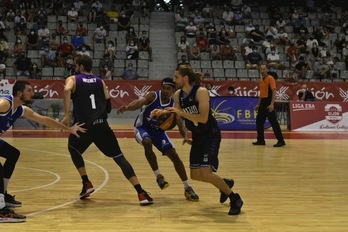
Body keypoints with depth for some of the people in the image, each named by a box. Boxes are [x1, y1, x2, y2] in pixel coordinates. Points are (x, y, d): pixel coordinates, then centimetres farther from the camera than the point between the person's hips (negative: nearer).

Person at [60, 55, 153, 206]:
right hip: (102, 125, 2)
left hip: (83, 126, -2)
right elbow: (108, 106, 16)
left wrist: (67, 115, -16)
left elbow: (67, 90, -15)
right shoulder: (100, 82, 19)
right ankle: (141, 193, -12)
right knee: (119, 157, -1)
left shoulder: (72, 79, 10)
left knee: (74, 150, 29)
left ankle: (86, 184, 21)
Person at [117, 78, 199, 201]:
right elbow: (139, 102, -38)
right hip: (142, 127, -4)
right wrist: (127, 107, -61)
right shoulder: (153, 96, -20)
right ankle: (158, 176, -22)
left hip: (159, 131, 4)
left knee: (174, 155, -4)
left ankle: (188, 188, 8)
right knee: (147, 143, -37)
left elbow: (180, 125, -7)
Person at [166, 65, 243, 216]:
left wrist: (181, 112, -32)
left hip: (211, 135, -8)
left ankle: (235, 199, 1)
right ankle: (225, 183, 36)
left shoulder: (201, 92, -22)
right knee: (195, 175, 11)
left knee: (206, 174, -17)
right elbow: (178, 117, 12)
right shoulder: (177, 95, -2)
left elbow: (203, 118, -31)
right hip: (197, 136, 8)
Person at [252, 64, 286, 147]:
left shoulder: (270, 78, -11)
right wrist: (258, 104, 20)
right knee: (259, 121, 10)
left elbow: (274, 91, -18)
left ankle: (281, 141, -4)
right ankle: (261, 140, 19)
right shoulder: (261, 79, 14)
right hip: (263, 102, 8)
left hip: (269, 103, -8)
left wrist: (272, 104, -26)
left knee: (273, 122, -8)